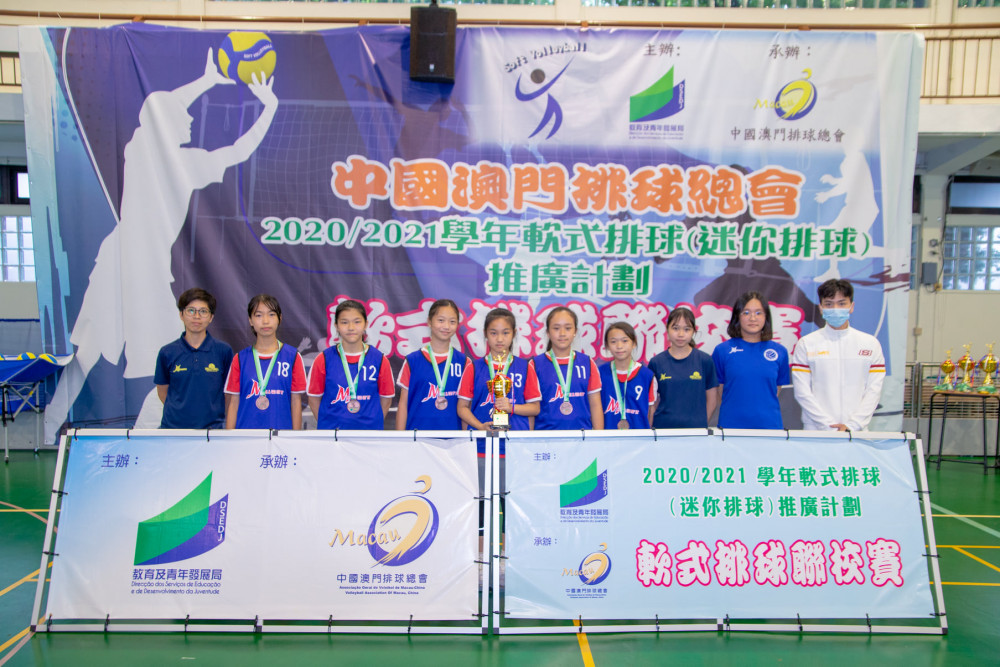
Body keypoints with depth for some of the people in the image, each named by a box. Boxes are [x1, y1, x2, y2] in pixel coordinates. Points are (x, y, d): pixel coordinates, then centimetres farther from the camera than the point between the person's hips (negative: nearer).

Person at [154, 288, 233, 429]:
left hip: (212, 427, -1)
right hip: (173, 427, 1)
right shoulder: (167, 352, 2)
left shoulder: (224, 350, -1)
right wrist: (179, 412, 4)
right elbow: (162, 391, 11)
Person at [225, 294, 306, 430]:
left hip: (282, 426, -1)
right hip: (246, 426, 1)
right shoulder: (241, 359, 5)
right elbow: (233, 403, 6)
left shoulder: (292, 356, 1)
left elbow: (296, 402, 2)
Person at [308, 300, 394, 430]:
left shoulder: (379, 359, -1)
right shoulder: (324, 360, -2)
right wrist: (327, 424, -2)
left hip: (369, 429, 0)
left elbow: (386, 399, 5)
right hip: (333, 428, 0)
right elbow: (314, 398, 4)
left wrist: (374, 422, -1)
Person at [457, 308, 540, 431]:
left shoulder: (525, 367, 9)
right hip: (481, 435, 0)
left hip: (517, 434, 1)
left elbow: (535, 408, 9)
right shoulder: (473, 368, 8)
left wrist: (511, 407, -7)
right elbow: (462, 407, 6)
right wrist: (480, 426, -8)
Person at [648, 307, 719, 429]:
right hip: (663, 427, 1)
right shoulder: (656, 362, 1)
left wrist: (701, 423, 1)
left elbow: (712, 399, 5)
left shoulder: (705, 361, 0)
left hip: (695, 430, 0)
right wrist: (652, 426, -4)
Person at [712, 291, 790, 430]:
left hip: (769, 425, 1)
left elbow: (777, 389, 11)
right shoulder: (722, 351, -1)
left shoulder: (780, 352, 4)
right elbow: (716, 392, 3)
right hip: (731, 425, -1)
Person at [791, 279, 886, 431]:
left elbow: (874, 390, 1)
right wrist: (829, 425, -11)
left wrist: (852, 425, -9)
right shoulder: (806, 344, 1)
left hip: (857, 431, 1)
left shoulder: (871, 344, 6)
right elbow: (802, 392, -5)